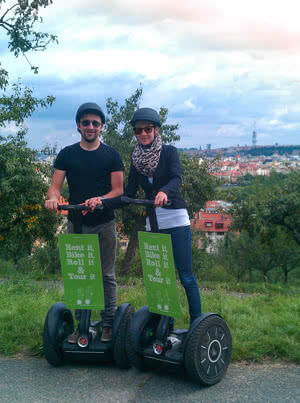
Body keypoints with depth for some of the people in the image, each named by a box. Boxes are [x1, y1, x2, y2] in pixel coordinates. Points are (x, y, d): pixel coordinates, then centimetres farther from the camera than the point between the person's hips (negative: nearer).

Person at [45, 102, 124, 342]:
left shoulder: (111, 155, 2)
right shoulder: (67, 154, 6)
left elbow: (118, 190, -3)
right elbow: (55, 186, -1)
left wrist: (100, 200, -23)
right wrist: (53, 197, -24)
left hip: (104, 223, -2)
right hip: (76, 223, 2)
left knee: (106, 275, 3)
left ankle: (108, 324, 12)